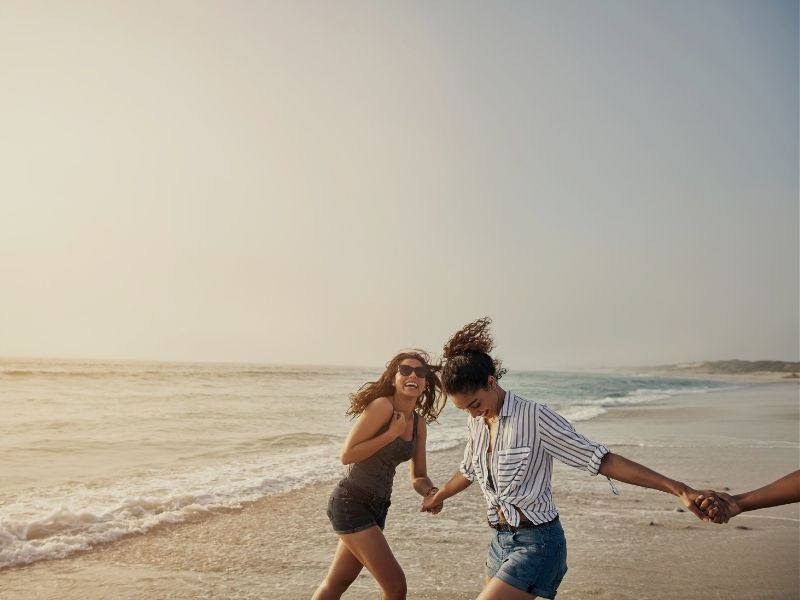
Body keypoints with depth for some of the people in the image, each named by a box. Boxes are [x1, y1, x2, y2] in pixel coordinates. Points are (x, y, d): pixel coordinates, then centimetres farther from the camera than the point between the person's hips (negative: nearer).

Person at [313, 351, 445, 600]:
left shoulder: (419, 423, 5)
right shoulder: (382, 406, -18)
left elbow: (418, 477, 10)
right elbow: (347, 455, -21)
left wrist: (431, 493, -11)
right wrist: (392, 433, -21)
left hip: (377, 507, 8)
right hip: (350, 503, -8)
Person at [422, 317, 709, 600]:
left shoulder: (534, 417, -19)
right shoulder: (477, 421, 3)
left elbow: (602, 460, -19)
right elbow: (469, 471, 23)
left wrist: (677, 488, -25)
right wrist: (437, 497, 40)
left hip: (535, 543, -8)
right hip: (501, 541, 8)